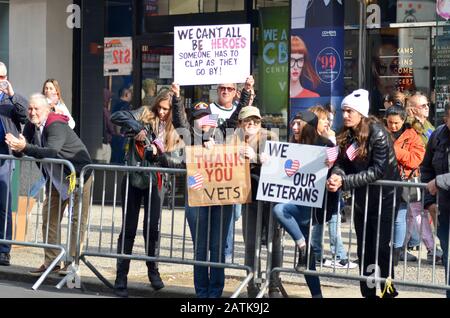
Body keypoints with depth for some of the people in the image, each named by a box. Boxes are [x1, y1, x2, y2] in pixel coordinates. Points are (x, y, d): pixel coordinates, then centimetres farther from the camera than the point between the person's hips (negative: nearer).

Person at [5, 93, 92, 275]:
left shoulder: (56, 126, -24)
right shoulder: (31, 126, 0)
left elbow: (52, 151, -40)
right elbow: (21, 152, -4)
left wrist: (25, 147, -47)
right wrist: (16, 148, -28)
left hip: (78, 174, -8)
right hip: (56, 177, 8)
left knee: (78, 218, -6)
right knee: (49, 217, 6)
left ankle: (72, 261, -4)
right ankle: (51, 262, 10)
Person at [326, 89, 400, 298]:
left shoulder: (377, 134, -17)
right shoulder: (346, 136, 3)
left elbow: (378, 171, -24)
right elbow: (341, 163, 0)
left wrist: (344, 182, -28)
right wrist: (336, 175, -24)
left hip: (383, 198, -7)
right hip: (362, 200, 7)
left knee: (381, 249, -6)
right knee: (364, 250, 10)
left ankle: (387, 291, 3)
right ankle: (368, 292, 18)